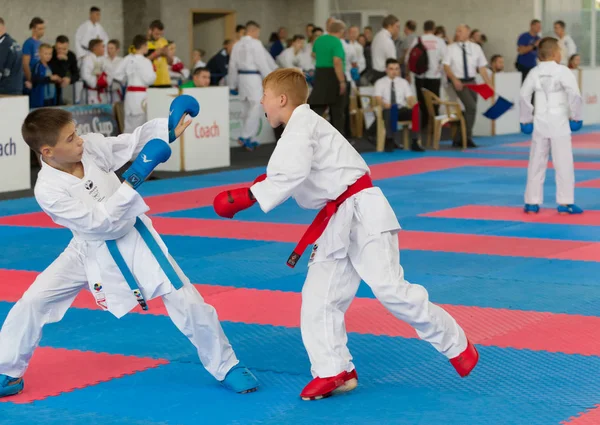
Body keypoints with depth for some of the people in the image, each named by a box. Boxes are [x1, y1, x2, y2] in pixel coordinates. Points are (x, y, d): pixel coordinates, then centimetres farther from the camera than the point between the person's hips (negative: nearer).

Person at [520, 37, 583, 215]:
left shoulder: (534, 73, 4)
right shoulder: (563, 71, -10)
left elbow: (524, 96, 3)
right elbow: (574, 95, -15)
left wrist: (526, 119, 12)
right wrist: (575, 117, -2)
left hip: (540, 122, 5)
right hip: (558, 122, -5)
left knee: (536, 162, 11)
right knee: (563, 163, 1)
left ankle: (532, 202, 15)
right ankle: (565, 203, 1)